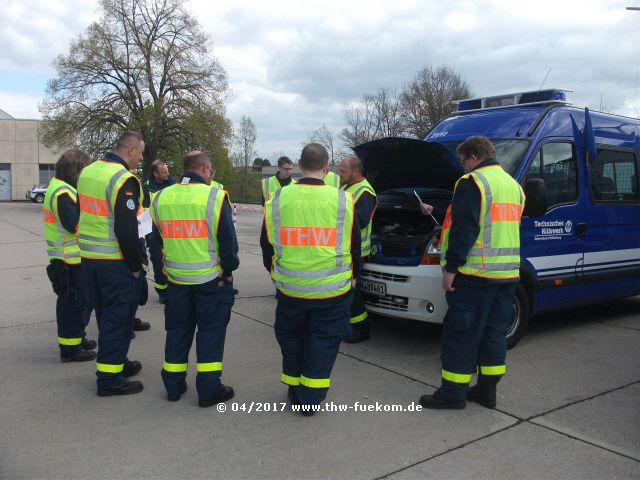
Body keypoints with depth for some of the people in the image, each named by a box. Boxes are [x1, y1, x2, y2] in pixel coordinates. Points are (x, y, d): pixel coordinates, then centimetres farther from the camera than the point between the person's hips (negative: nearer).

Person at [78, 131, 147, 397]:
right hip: (116, 263, -8)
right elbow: (126, 230, -22)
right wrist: (136, 266, -13)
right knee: (118, 318, 2)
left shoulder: (88, 171, 9)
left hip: (88, 258, 8)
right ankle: (109, 378, 9)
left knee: (106, 315, 19)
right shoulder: (125, 180, -18)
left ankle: (116, 362, 34)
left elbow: (81, 214, 17)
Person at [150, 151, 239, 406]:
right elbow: (228, 240, -12)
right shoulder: (215, 196, -15)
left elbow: (158, 237, 11)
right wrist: (229, 268, 3)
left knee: (177, 330, 17)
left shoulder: (161, 198, 0)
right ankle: (209, 389, 11)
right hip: (212, 279, -4)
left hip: (176, 278, 4)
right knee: (211, 331, 7)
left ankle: (173, 385, 25)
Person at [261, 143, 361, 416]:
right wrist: (353, 276, 18)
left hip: (289, 288, 2)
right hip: (332, 290, -1)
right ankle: (310, 399, 18)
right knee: (322, 342, 12)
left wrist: (273, 271, 24)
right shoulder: (342, 201, -8)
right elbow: (355, 245, 3)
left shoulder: (277, 200, -4)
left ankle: (294, 389, 32)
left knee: (291, 339, 21)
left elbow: (266, 244, 7)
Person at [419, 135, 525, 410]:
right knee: (494, 332, 14)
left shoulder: (472, 183, -11)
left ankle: (453, 392, 6)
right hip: (508, 273, 9)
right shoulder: (513, 185, 18)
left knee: (461, 333, -1)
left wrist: (451, 267, -15)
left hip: (475, 273, -9)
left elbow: (463, 229, -18)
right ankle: (487, 390, 21)